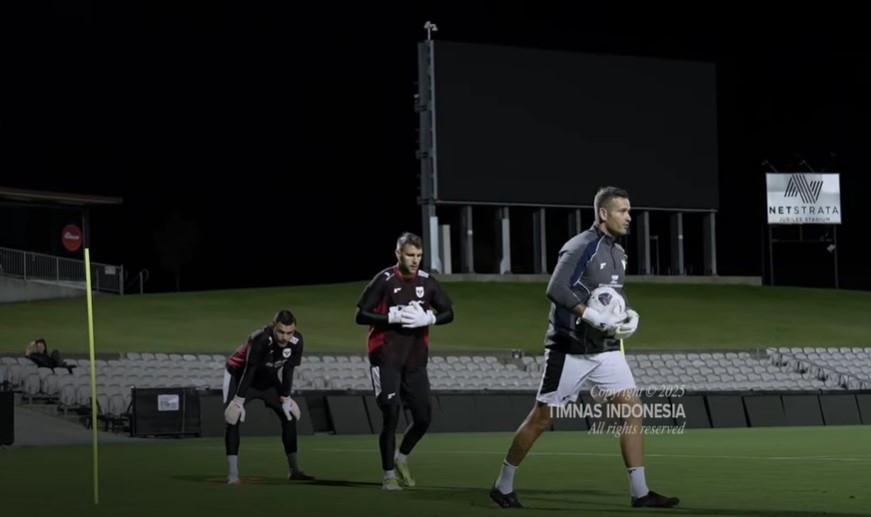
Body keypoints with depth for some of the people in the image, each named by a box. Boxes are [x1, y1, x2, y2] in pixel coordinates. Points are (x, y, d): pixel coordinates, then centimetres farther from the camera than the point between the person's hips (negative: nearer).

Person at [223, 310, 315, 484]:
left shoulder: (296, 341, -22)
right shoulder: (261, 339, -38)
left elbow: (288, 370, -8)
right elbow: (249, 371, -33)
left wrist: (285, 396, -1)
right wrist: (239, 400, -31)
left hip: (268, 379, 6)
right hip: (239, 375, -5)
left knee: (290, 417, 3)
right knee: (233, 420, -17)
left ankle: (295, 470, 13)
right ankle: (233, 474, -15)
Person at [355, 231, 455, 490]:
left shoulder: (426, 282, 3)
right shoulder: (384, 280, -10)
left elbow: (448, 312, 9)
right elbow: (361, 316, -10)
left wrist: (428, 318, -11)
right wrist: (394, 317, -21)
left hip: (415, 361, 5)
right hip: (386, 359, -5)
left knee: (423, 417, 5)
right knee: (391, 415, -9)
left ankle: (401, 457, 32)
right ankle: (389, 475, 4)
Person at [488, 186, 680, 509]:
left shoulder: (618, 252, 10)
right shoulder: (581, 247, -15)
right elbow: (556, 289, -25)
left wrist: (630, 315, 1)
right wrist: (595, 317, -29)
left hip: (606, 350, 7)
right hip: (570, 350, -7)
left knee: (632, 410, -4)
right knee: (541, 418, 1)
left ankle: (640, 492, -1)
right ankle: (503, 486, 15)